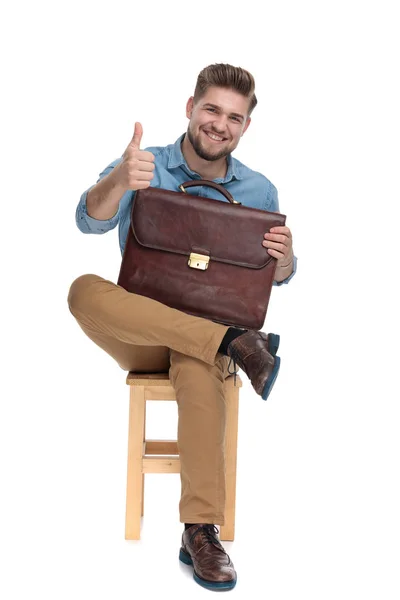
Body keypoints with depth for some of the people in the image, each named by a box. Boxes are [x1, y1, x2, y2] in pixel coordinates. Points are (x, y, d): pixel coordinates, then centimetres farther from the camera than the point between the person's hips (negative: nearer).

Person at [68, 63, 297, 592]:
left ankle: (201, 532, -33)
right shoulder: (144, 166, -2)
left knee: (199, 368, -39)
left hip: (203, 336, 0)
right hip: (138, 333, 1)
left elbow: (274, 279, 11)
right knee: (85, 291, -32)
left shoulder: (259, 191, 3)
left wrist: (284, 259, -16)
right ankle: (235, 344, -34)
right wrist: (118, 182, -46)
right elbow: (90, 222, -21)